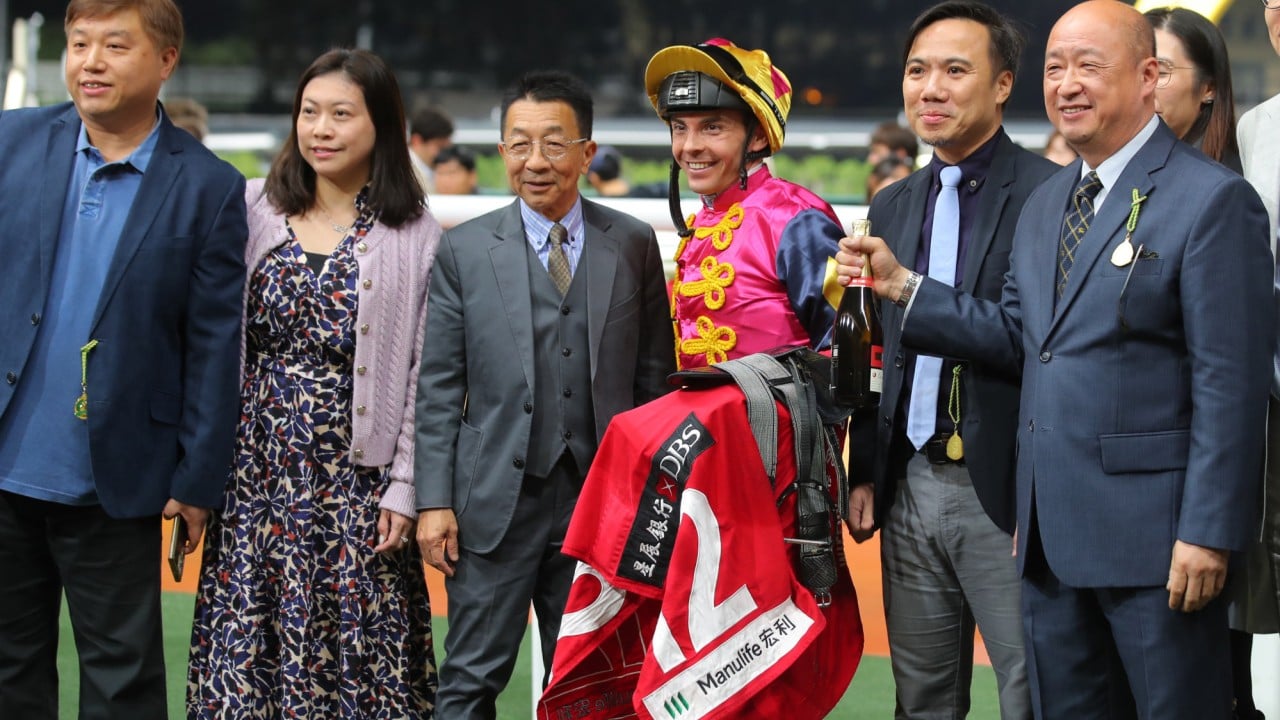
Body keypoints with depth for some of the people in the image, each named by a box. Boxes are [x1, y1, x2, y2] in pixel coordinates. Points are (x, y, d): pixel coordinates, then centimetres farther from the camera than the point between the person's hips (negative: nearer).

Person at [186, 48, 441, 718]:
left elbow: (425, 379, -2)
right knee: (243, 654, 4)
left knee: (354, 662, 0)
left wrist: (405, 490, -7)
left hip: (356, 481, -2)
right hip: (254, 473, 2)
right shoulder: (251, 210, 6)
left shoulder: (418, 239, 0)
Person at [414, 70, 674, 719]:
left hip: (602, 499, 1)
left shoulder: (633, 245, 5)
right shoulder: (464, 250, 2)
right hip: (497, 500, -1)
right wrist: (433, 500, -5)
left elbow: (653, 375, 7)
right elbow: (438, 388, 2)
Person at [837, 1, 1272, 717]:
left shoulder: (1214, 200, -10)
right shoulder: (1044, 205, 16)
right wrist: (901, 284, 5)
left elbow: (1231, 382, -14)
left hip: (1152, 533, -8)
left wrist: (1208, 531, -18)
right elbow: (1018, 336, 14)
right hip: (1053, 534, 8)